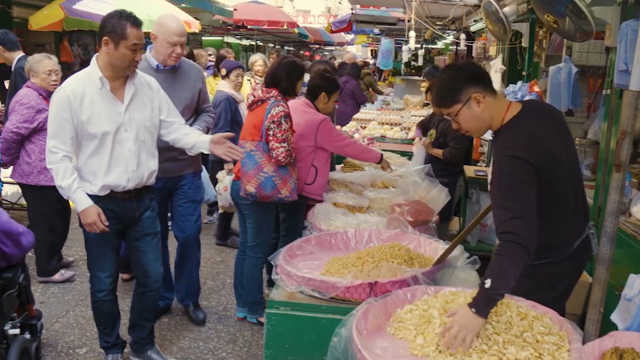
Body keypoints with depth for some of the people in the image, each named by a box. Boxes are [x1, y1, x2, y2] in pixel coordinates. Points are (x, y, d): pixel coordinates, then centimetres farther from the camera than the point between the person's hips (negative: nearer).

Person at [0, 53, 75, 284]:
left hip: (51, 172, 10)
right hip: (38, 174, -10)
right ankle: (47, 270, 11)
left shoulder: (46, 97, 15)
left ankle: (53, 257, 34)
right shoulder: (30, 100, -17)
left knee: (60, 216, 18)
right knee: (46, 221, -1)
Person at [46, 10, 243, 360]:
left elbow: (174, 128, 3)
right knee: (104, 285, 12)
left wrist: (207, 142, -15)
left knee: (151, 278, 13)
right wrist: (82, 203, -15)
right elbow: (58, 156, -9)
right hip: (100, 205, -3)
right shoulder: (71, 91, -11)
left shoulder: (148, 85, 0)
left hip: (143, 200, 4)